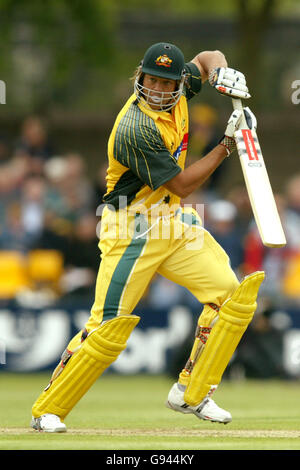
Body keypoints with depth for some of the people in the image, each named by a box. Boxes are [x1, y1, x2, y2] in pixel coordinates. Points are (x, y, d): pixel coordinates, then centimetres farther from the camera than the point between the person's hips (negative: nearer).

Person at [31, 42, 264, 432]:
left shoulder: (177, 95, -3)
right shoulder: (135, 130, -26)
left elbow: (208, 57, 17)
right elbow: (182, 184, -19)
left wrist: (221, 72, -7)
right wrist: (227, 144, -17)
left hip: (175, 223, 8)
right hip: (133, 231, -8)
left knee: (231, 294, -3)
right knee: (109, 327, -13)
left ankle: (192, 393, 9)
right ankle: (47, 410, 1)